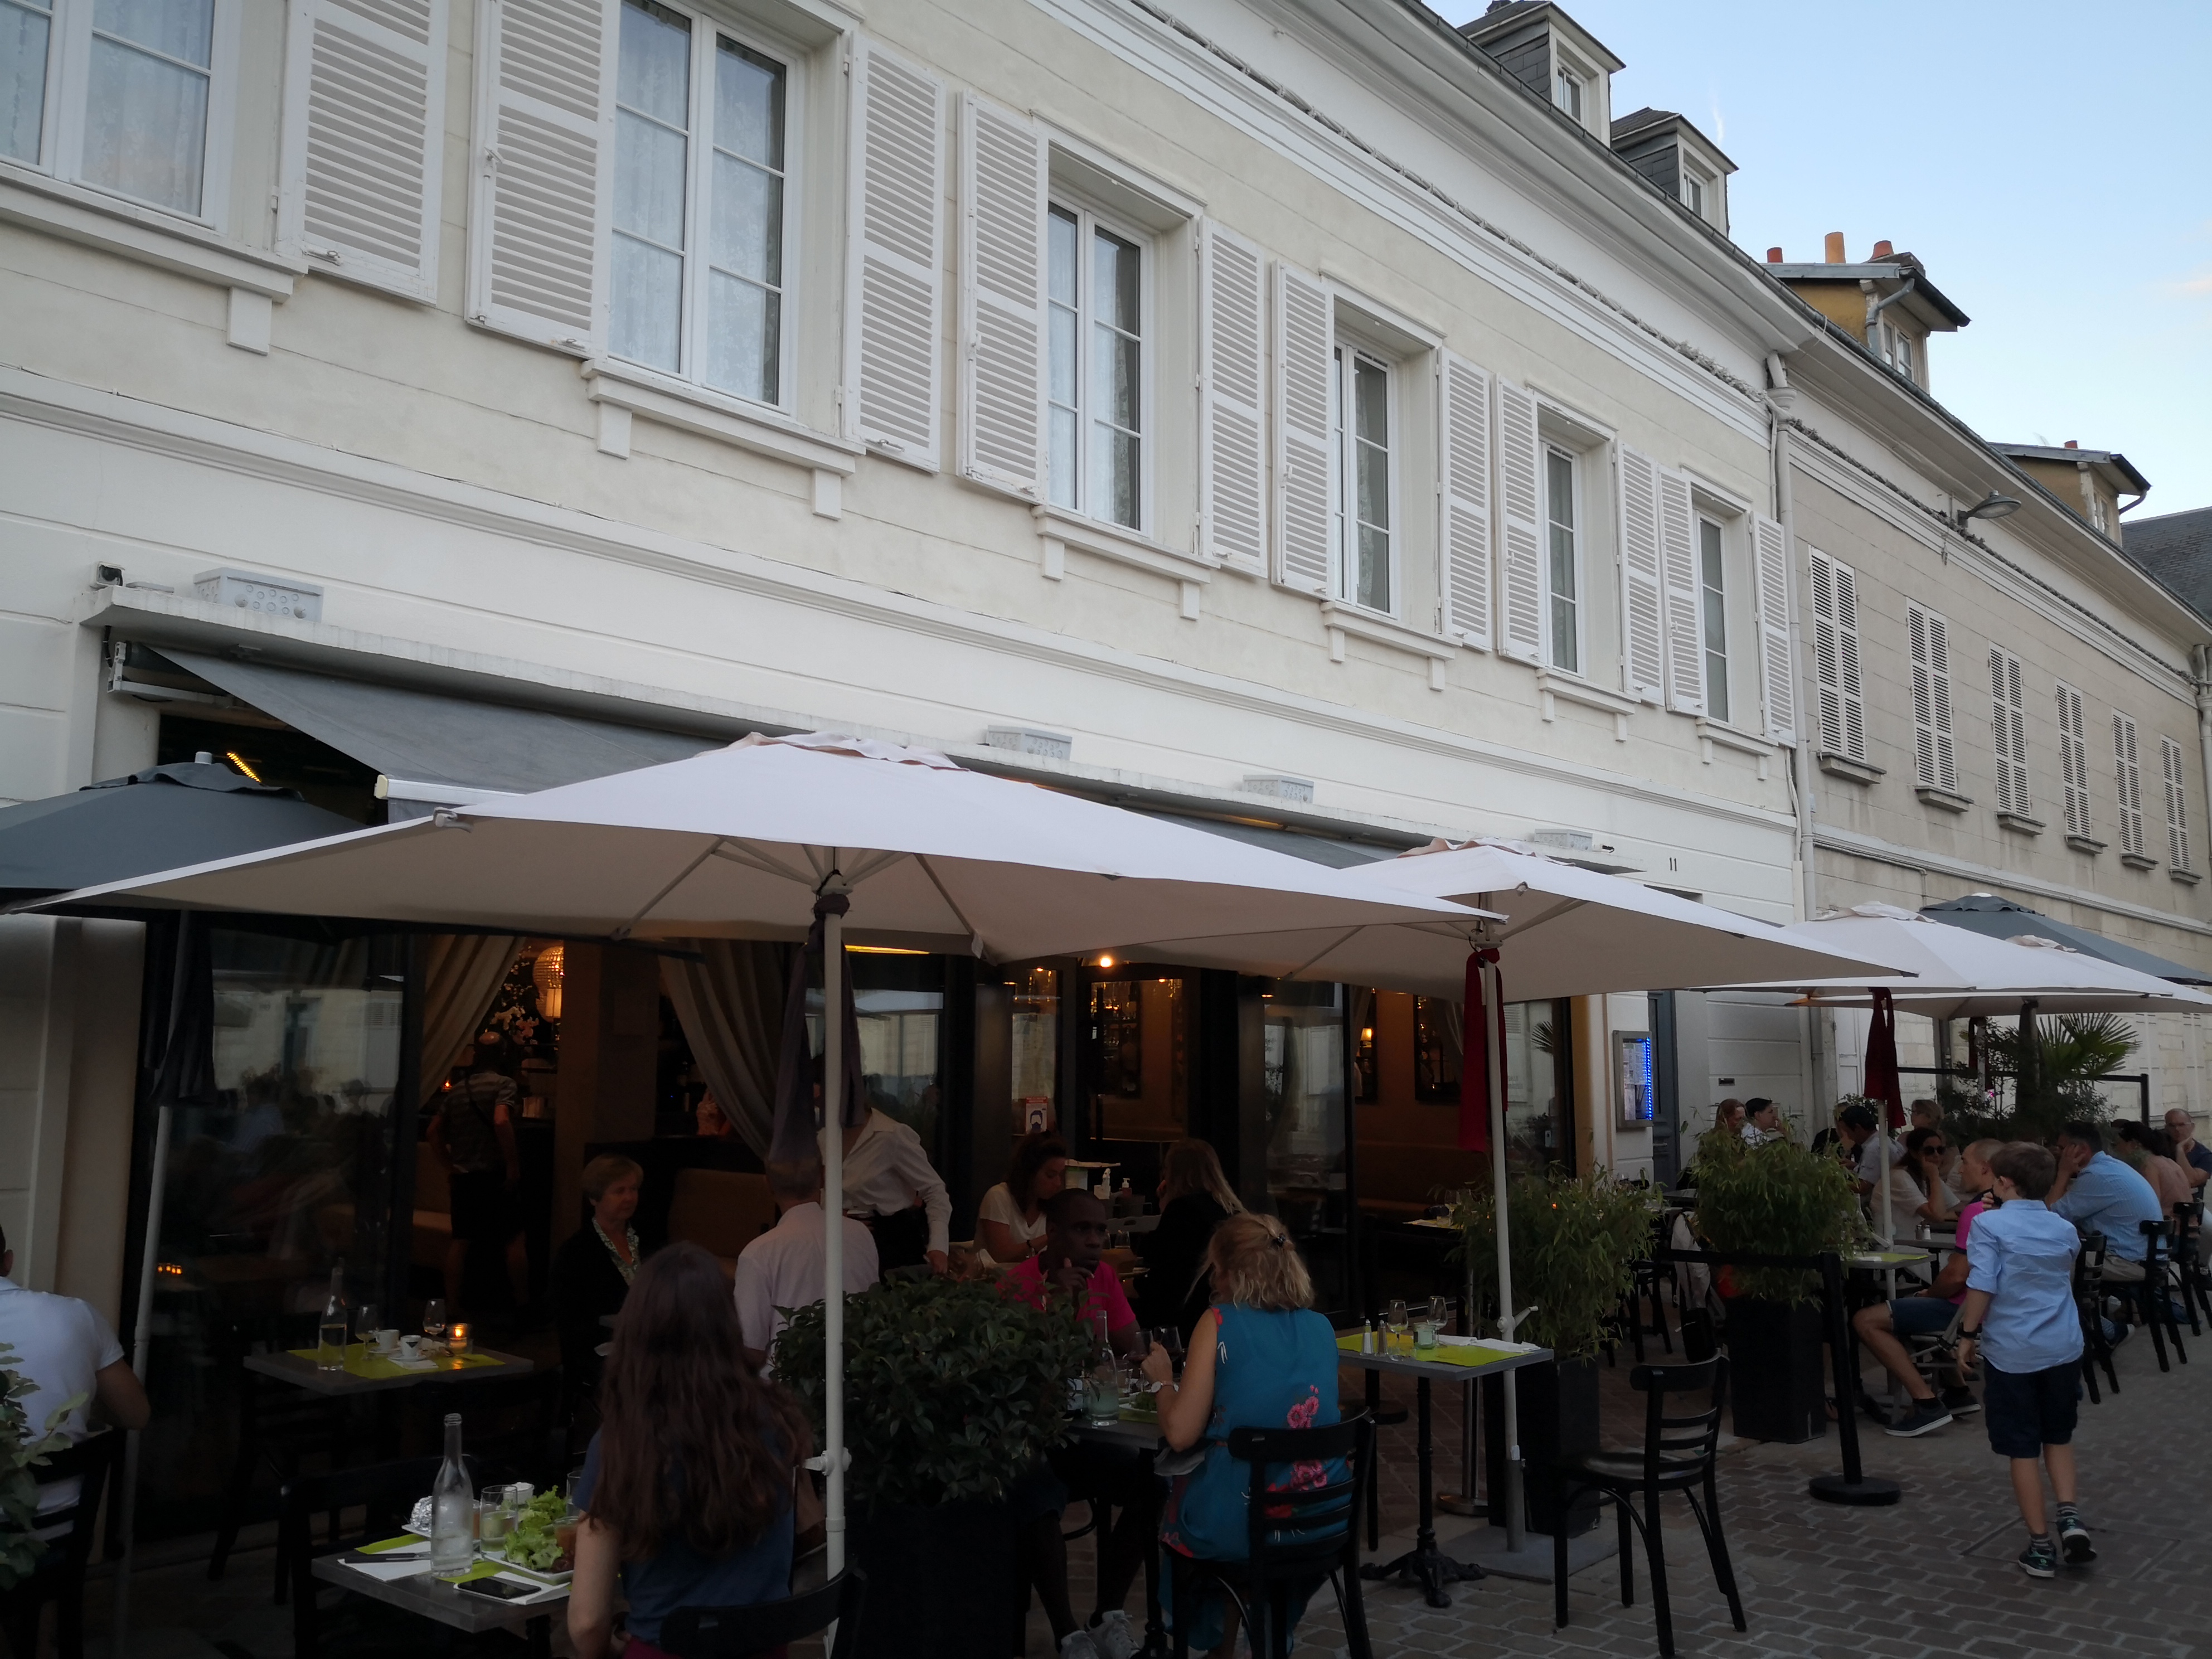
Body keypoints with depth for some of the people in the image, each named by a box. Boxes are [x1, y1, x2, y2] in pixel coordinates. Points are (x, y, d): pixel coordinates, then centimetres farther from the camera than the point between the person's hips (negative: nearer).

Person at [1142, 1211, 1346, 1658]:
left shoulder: (1220, 1322, -10)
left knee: (1168, 1489, 26)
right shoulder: (1321, 1327, 6)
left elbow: (1180, 1434, -10)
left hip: (1241, 1519, -5)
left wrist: (1164, 1379, 7)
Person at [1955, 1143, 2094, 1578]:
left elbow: (1982, 1285, -16)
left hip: (2011, 1351, -4)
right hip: (2063, 1346, 5)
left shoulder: (1990, 1224, -12)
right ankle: (2070, 1517, 6)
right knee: (2058, 1438, 21)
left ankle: (2040, 1546, 10)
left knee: (2023, 1449, 5)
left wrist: (1969, 1334, -5)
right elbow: (2067, 1282, 19)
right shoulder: (2064, 1229, 5)